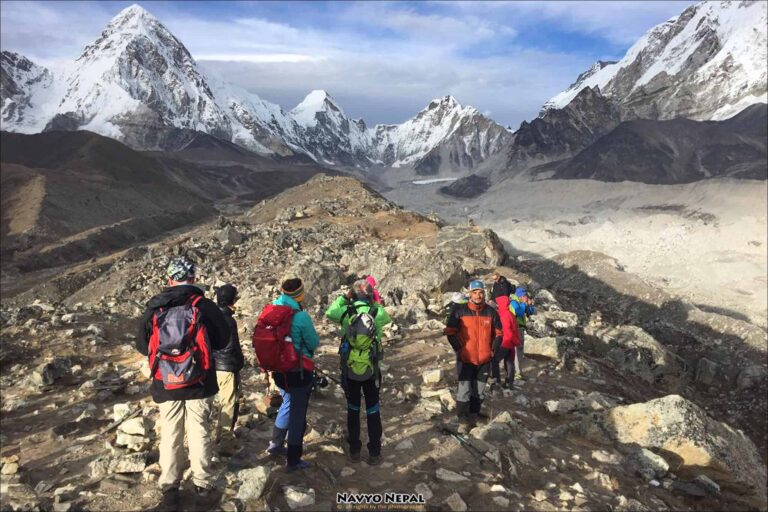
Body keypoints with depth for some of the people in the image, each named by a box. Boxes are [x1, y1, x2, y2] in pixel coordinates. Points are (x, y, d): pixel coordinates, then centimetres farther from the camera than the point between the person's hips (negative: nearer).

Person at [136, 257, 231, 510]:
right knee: (199, 432, 11)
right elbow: (223, 340, 0)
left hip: (166, 384, 2)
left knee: (170, 435, 12)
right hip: (199, 383, -1)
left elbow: (142, 345, 8)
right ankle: (202, 483, 22)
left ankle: (169, 489, 17)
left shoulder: (153, 308, -2)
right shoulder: (205, 305, -10)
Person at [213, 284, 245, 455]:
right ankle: (227, 444, 7)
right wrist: (240, 363, -5)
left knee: (223, 402, 23)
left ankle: (220, 434, 36)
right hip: (228, 367, -9)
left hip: (216, 366, 9)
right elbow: (231, 349, -19)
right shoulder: (228, 320, -21)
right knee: (229, 404, 1)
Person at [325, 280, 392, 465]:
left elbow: (329, 313, 9)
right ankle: (374, 453, 18)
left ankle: (354, 451, 25)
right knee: (373, 410, 12)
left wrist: (344, 297, 10)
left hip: (349, 370, 1)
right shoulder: (378, 313, -11)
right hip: (371, 370, -1)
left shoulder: (345, 311, -11)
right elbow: (387, 319, 13)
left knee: (352, 409, 16)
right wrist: (375, 303, 11)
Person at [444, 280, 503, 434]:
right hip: (465, 359, -3)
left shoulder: (491, 312, 1)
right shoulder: (460, 311, -7)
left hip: (484, 359, 3)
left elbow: (498, 333, 10)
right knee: (464, 391, -5)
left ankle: (474, 416, 29)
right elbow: (450, 331, -2)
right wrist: (459, 349, -8)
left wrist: (493, 350, 1)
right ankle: (463, 421, 5)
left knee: (479, 392, 13)